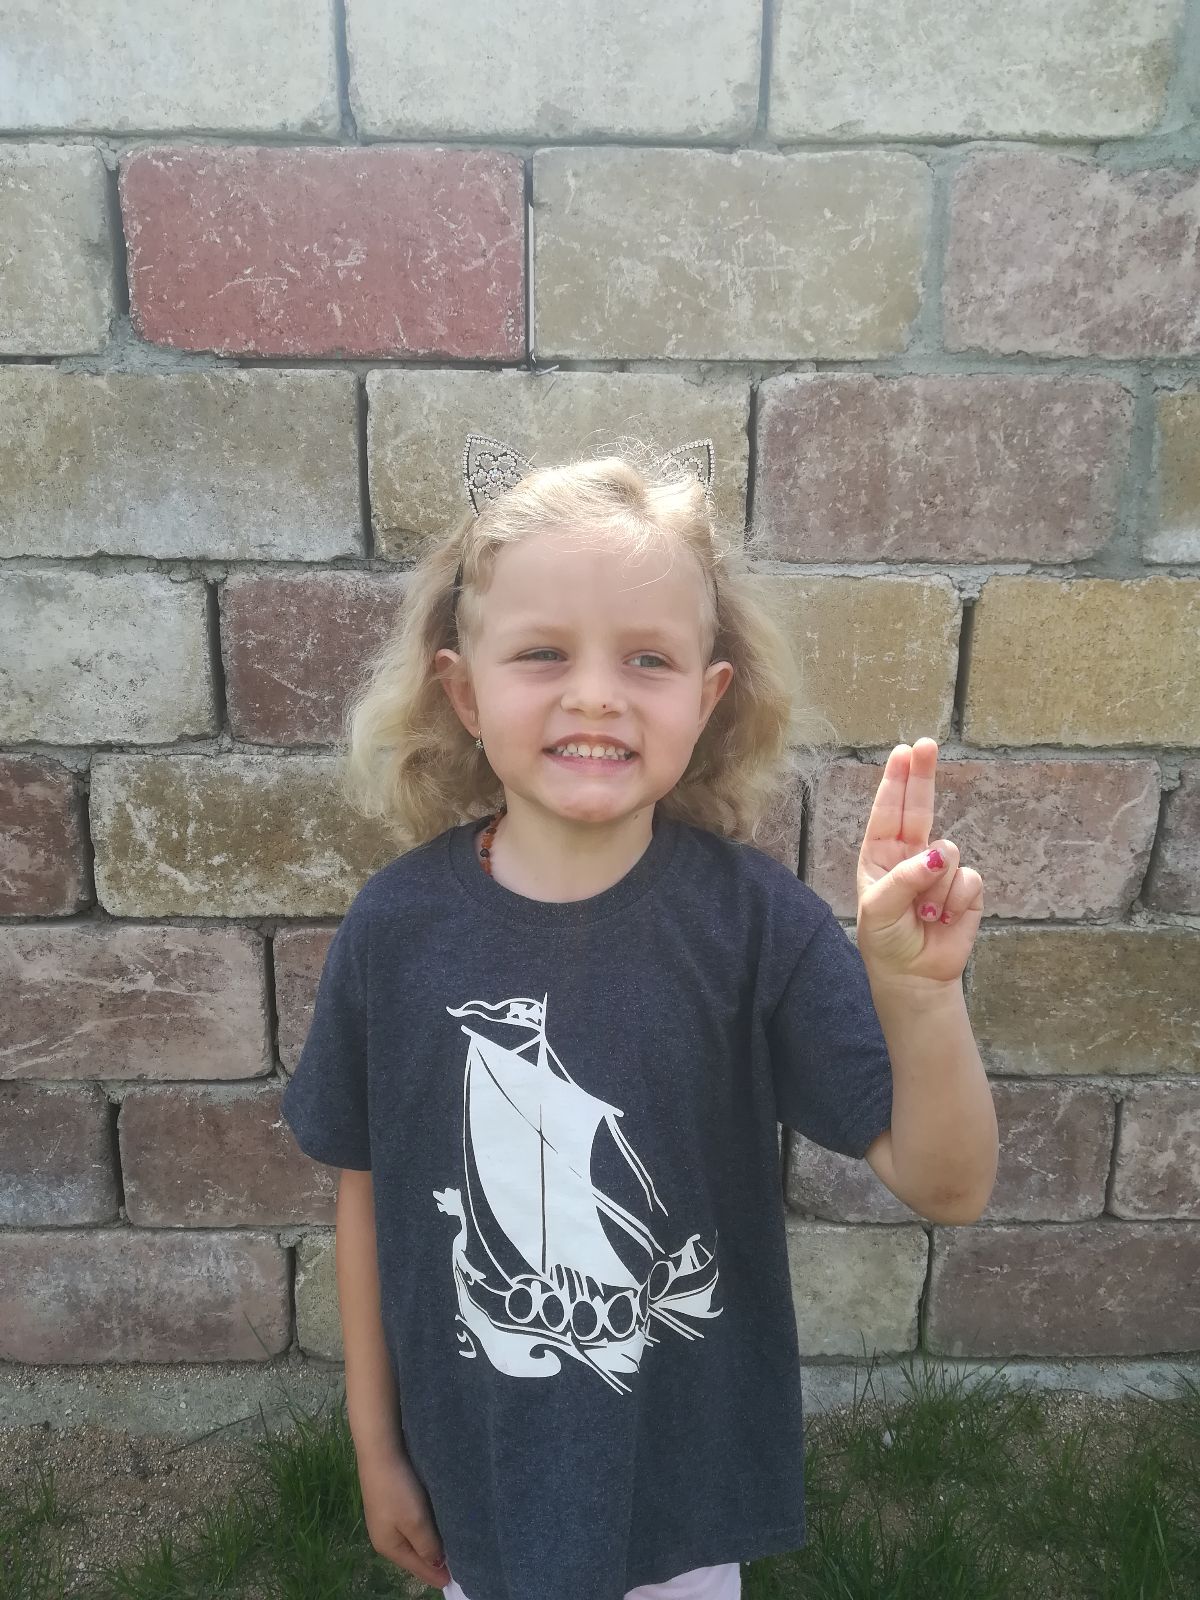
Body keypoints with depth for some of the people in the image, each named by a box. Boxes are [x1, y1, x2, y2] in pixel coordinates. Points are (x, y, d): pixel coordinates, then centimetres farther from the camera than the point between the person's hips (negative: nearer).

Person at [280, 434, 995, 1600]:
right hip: (471, 1467, 1)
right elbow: (366, 1194, -5)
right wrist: (374, 1441, 5)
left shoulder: (756, 919, -20)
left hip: (688, 1466, 0)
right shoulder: (398, 925, -17)